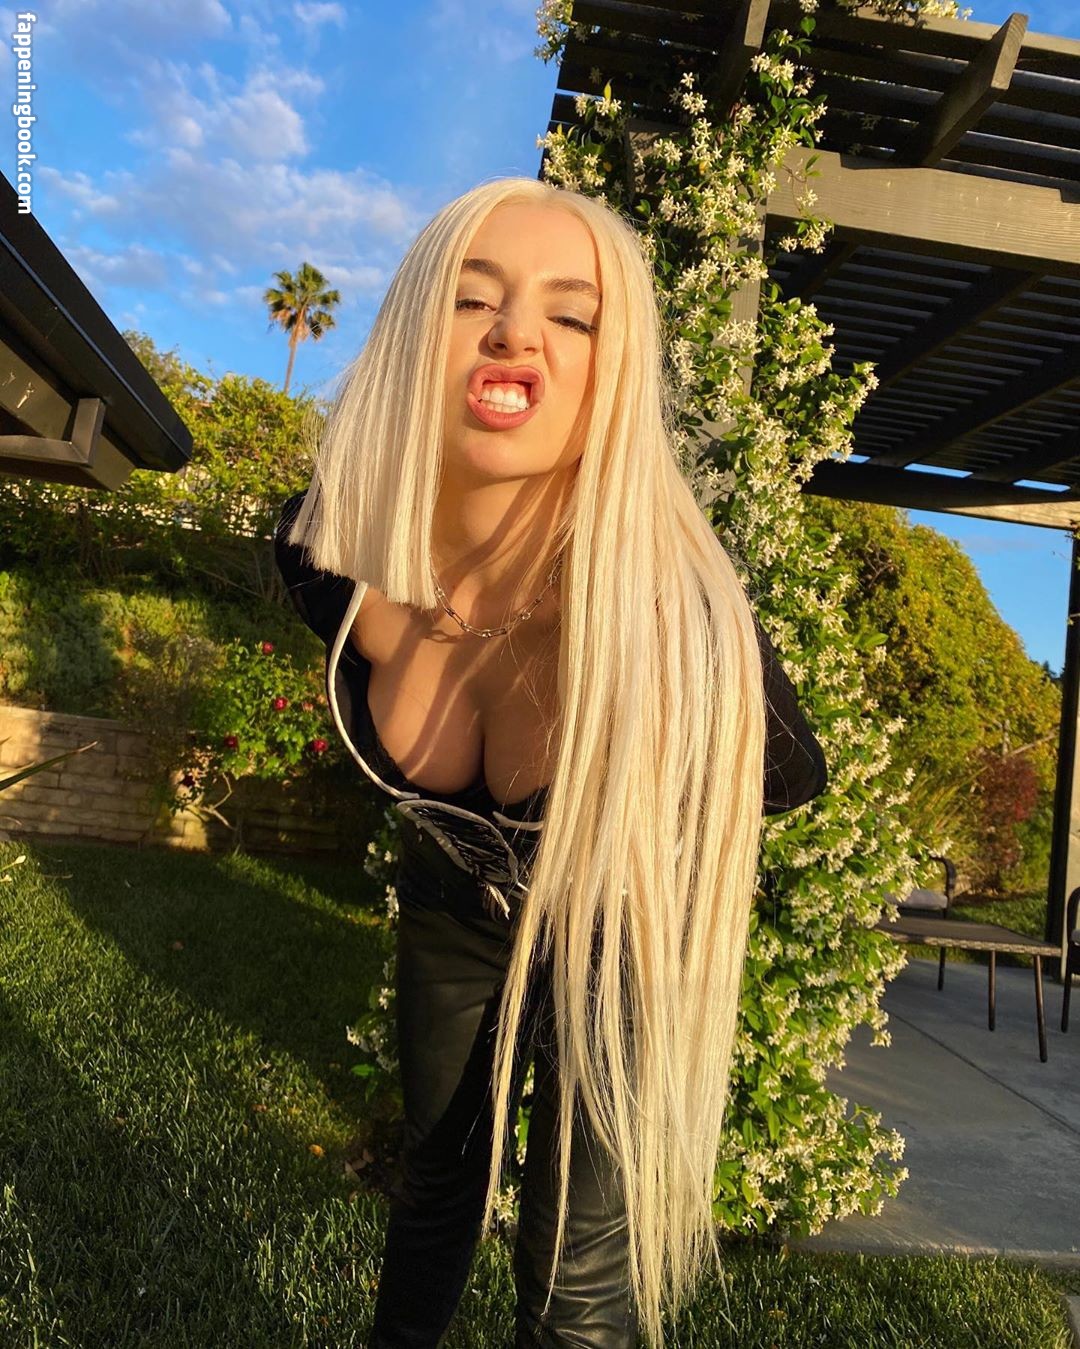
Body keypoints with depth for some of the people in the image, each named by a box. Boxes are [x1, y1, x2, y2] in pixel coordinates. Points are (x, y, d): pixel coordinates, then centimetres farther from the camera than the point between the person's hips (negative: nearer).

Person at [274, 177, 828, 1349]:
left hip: (619, 926, -3)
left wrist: (619, 832, -2)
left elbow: (787, 779, -14)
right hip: (456, 901, 4)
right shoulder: (327, 553, -25)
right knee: (436, 1175, 24)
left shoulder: (672, 615, -37)